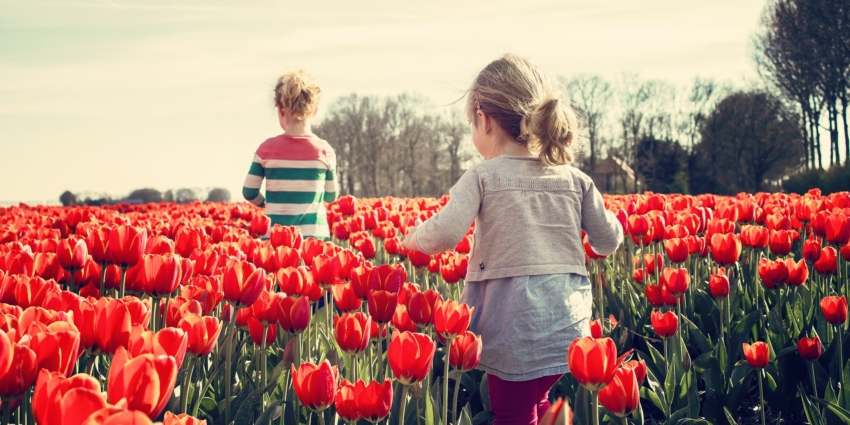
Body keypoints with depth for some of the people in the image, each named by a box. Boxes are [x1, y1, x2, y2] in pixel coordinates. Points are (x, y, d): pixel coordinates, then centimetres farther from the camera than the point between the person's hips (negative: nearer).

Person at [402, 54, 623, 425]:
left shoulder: (482, 177, -6)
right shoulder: (575, 179, 7)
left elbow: (444, 235, -17)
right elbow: (608, 242, 12)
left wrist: (413, 238, 4)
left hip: (513, 328, -4)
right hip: (568, 326, 5)